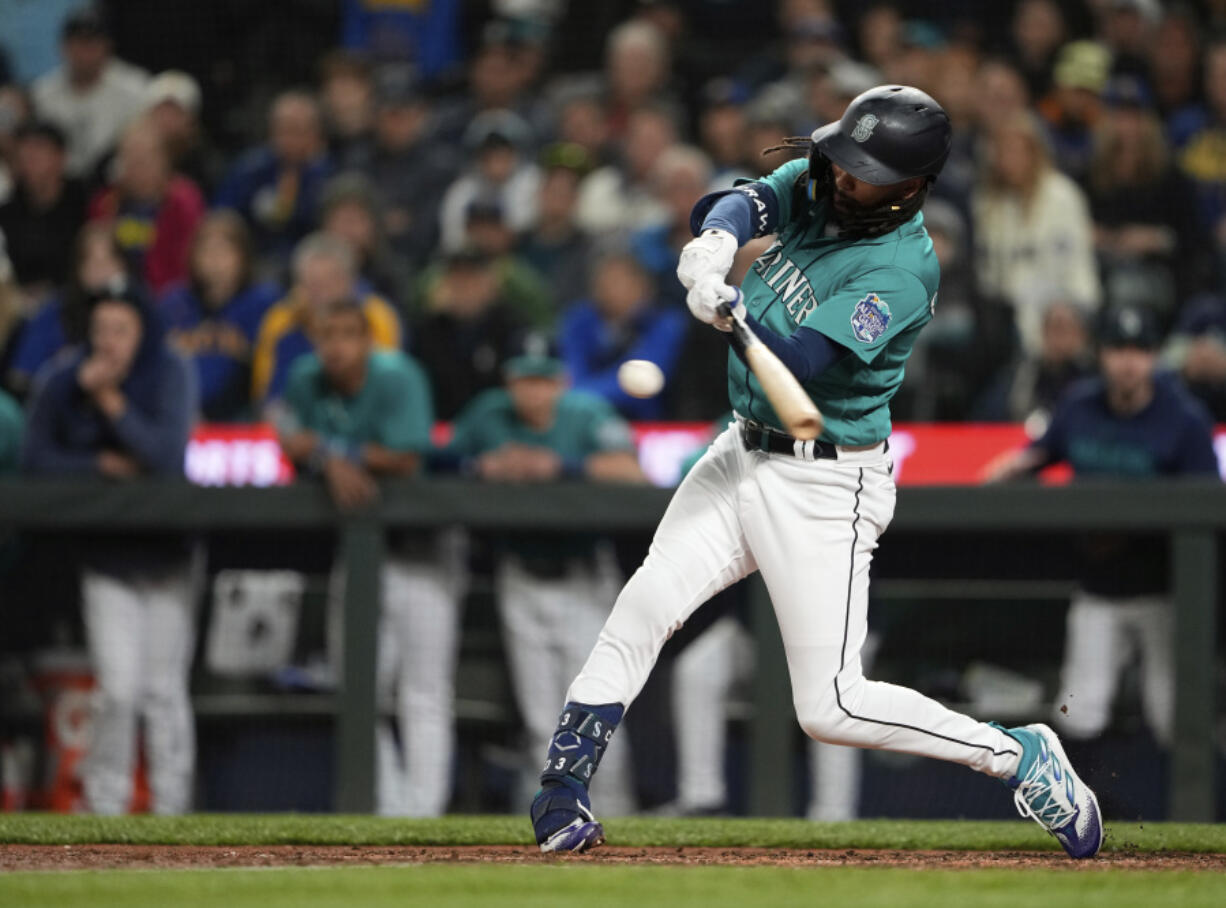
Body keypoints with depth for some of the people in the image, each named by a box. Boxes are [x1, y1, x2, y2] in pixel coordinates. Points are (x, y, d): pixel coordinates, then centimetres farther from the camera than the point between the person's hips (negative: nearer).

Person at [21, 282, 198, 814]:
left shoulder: (171, 377, -9)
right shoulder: (65, 382, -4)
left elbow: (167, 457, -19)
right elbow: (35, 458, -1)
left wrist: (109, 398, -22)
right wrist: (102, 464, -12)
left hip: (166, 550, 0)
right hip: (105, 554, 0)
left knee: (164, 689, 1)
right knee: (118, 690, -10)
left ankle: (171, 808, 9)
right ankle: (105, 807, 3)